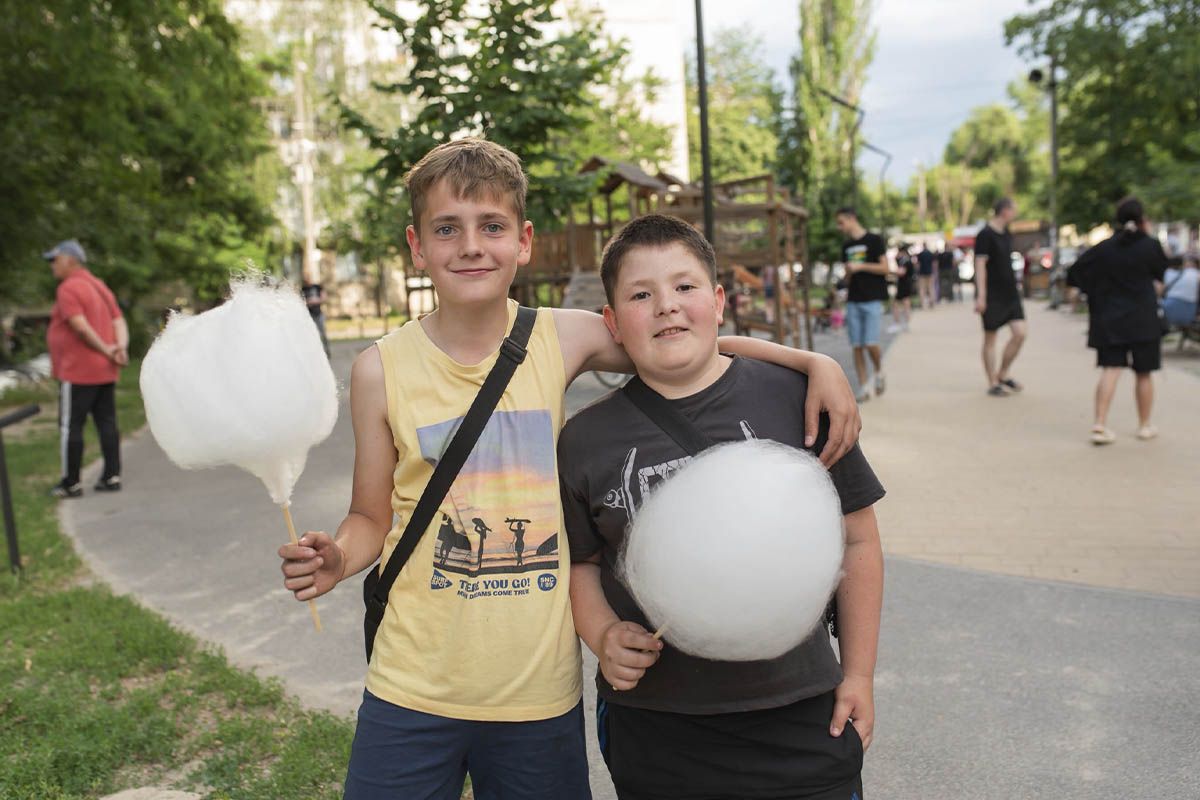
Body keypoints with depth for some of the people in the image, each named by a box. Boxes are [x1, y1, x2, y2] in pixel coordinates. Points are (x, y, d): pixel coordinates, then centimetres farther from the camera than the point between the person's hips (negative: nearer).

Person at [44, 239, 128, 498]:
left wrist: (105, 350, -13)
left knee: (70, 426, -1)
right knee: (107, 423, 8)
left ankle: (71, 483, 4)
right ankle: (112, 476, 10)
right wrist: (121, 347, -8)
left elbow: (81, 326, -21)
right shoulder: (100, 286, 16)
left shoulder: (68, 288, -11)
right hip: (106, 372, 8)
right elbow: (119, 321, 6)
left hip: (78, 372, -8)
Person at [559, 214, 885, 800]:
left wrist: (859, 673, 4)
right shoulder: (586, 439, -3)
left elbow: (856, 538, 1)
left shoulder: (793, 398, -8)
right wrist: (603, 636, -9)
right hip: (651, 726, 1)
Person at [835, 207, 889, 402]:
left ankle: (879, 372, 17)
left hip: (872, 300, -5)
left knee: (871, 344, -12)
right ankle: (863, 388, 5)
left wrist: (860, 266, -13)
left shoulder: (874, 240, -1)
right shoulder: (846, 246, 15)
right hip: (853, 301, 5)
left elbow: (884, 268, -6)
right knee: (857, 346, 0)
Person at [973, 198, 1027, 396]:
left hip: (1010, 293, 8)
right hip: (992, 296, -8)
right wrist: (981, 296, -20)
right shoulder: (985, 235, -11)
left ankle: (1003, 374, 15)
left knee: (1020, 333, -1)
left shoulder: (1006, 234, 14)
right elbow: (980, 265, -15)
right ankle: (993, 383, 8)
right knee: (990, 338, 1)